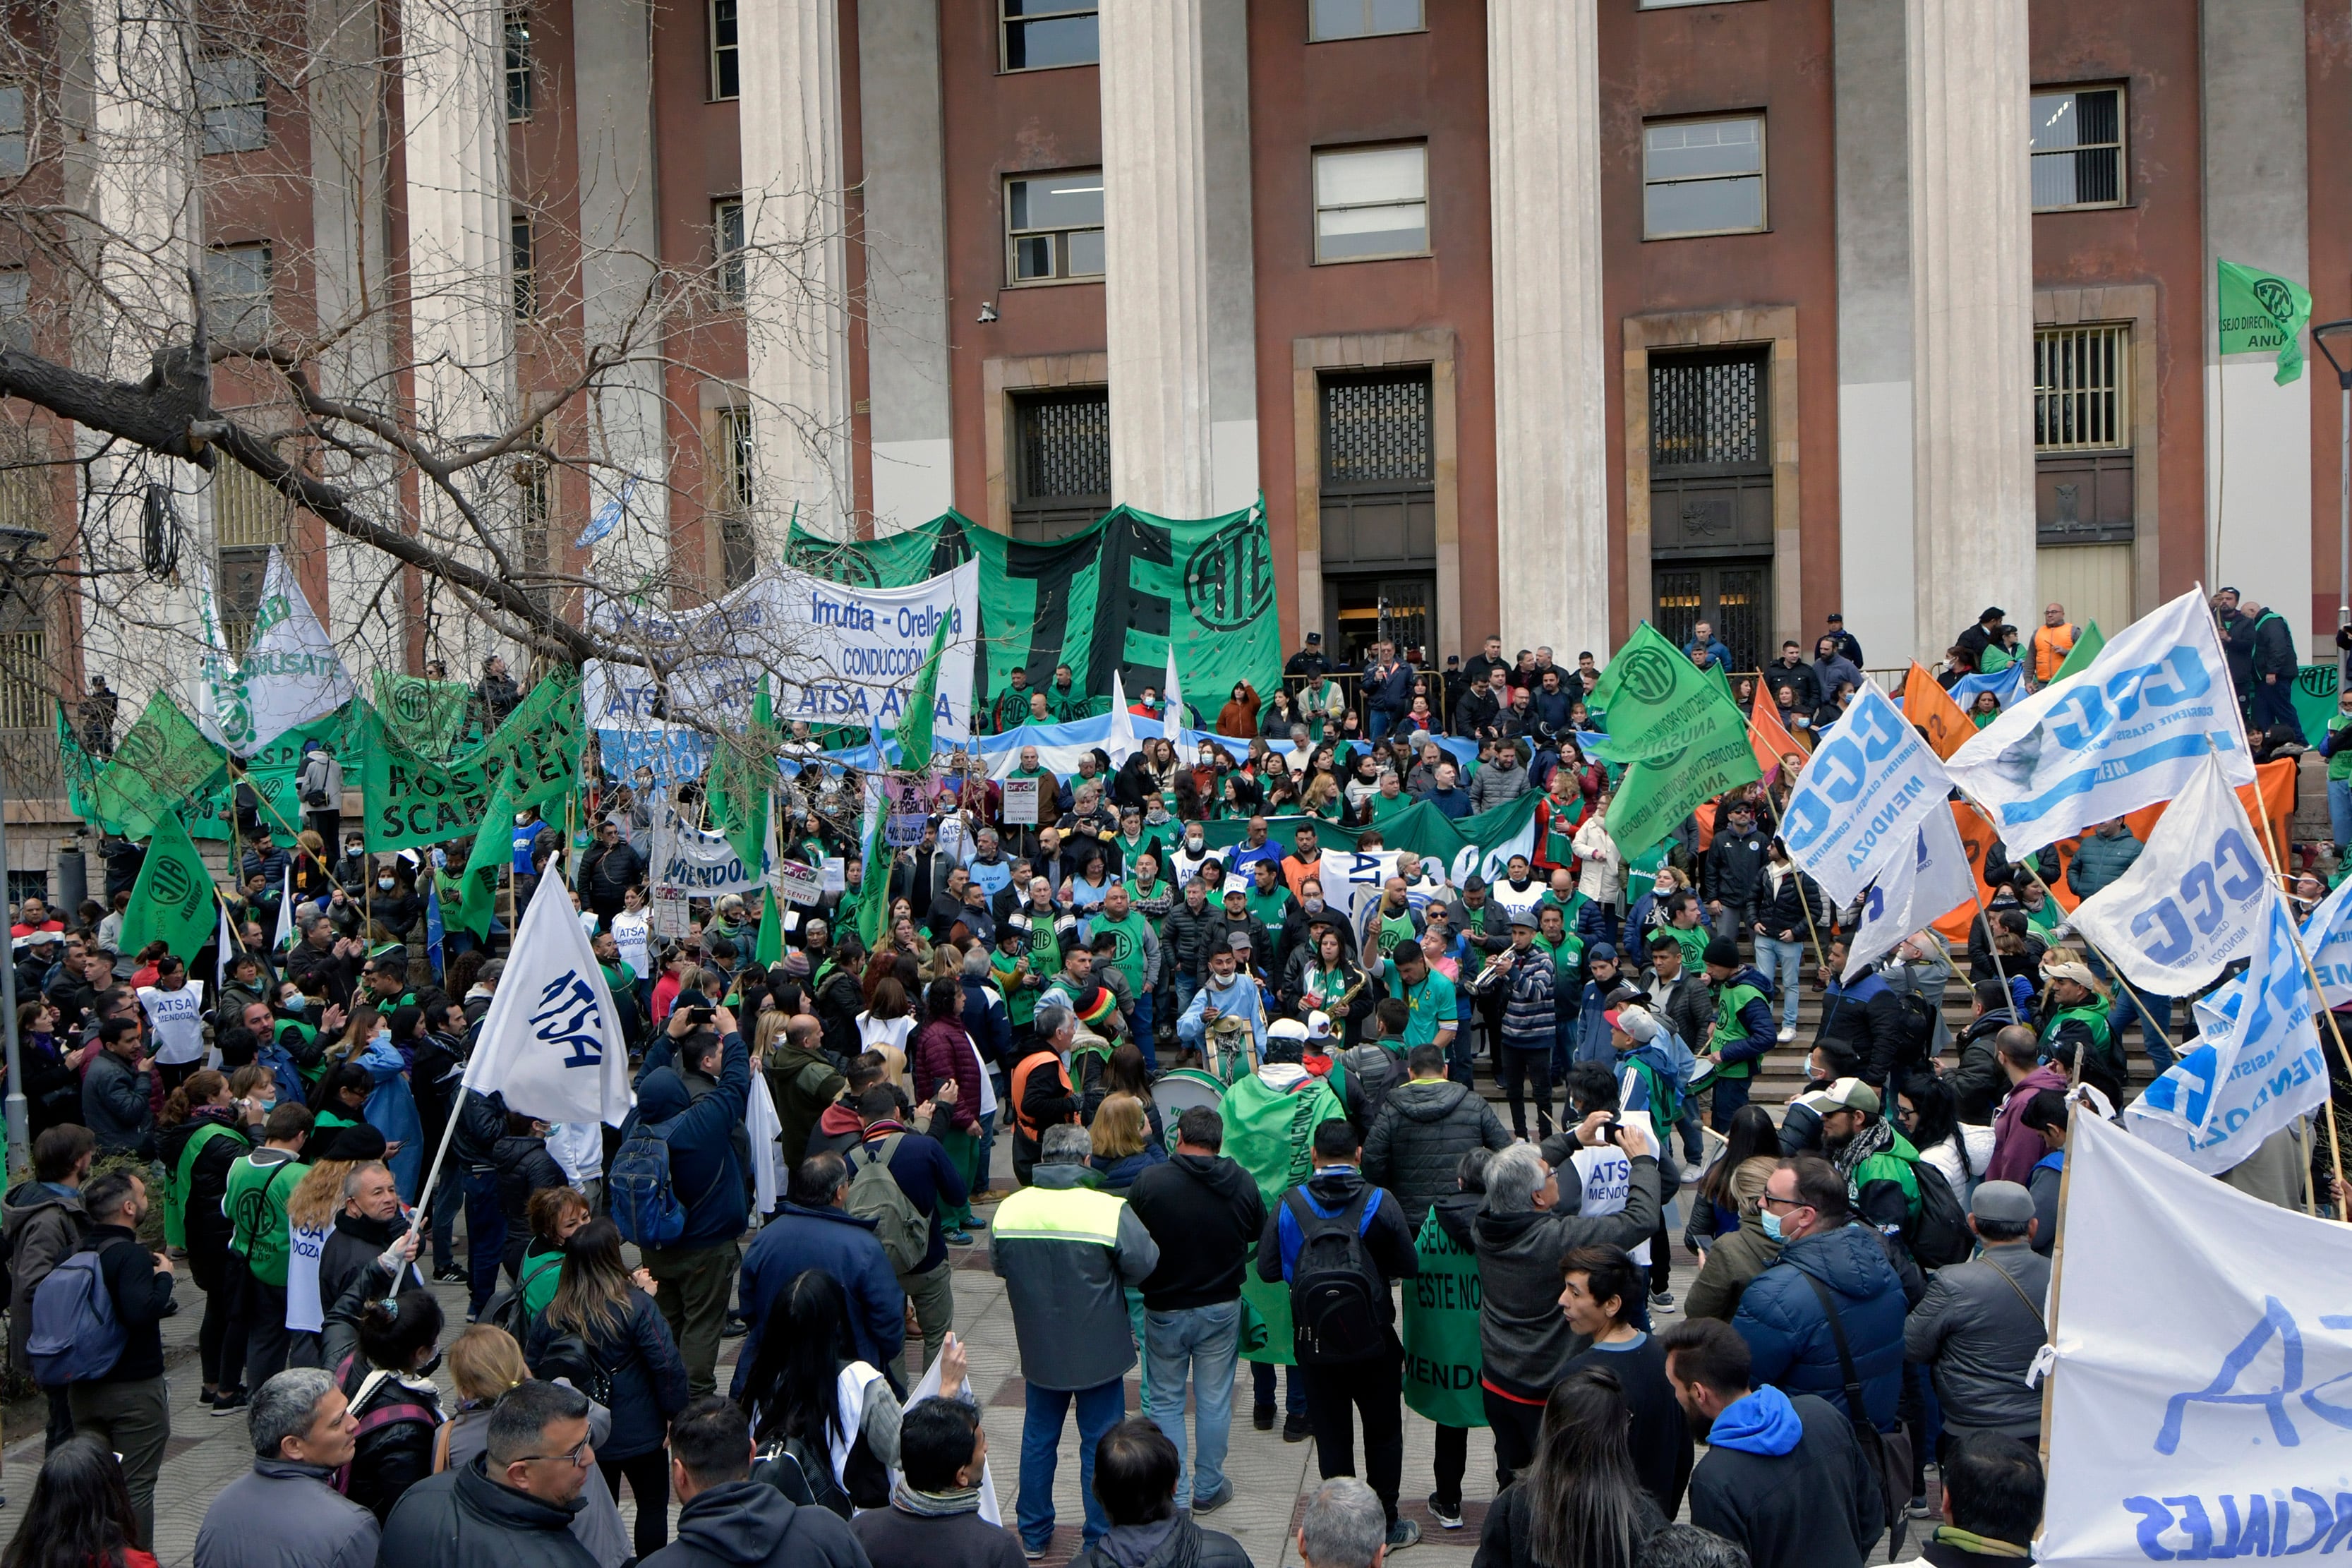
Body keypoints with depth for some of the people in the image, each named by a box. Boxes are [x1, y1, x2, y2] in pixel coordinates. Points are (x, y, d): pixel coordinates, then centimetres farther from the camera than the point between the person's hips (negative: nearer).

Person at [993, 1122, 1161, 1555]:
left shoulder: (1009, 1209, -9)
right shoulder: (1110, 1210, -21)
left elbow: (998, 1265, 5)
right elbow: (1144, 1264, -15)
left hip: (1039, 1350, 3)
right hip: (1099, 1352, -3)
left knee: (1038, 1438, 19)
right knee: (1099, 1445, 11)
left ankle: (1033, 1535, 30)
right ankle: (1099, 1542, 20)